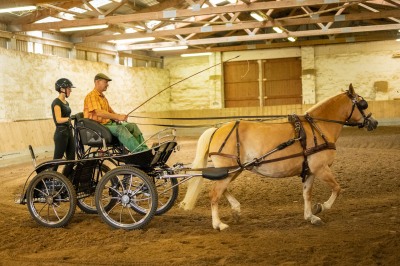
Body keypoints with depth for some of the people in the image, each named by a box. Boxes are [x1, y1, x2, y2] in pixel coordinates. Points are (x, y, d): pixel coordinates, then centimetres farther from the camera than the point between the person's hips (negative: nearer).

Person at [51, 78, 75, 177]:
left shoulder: (66, 103, 15)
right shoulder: (56, 102, -11)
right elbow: (58, 119, -23)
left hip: (69, 132, 9)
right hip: (61, 133, -8)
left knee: (71, 160, 6)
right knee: (57, 160, -3)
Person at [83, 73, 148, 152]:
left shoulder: (103, 97, 22)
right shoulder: (91, 96, -9)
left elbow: (110, 111, 24)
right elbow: (99, 113, -24)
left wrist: (120, 116, 1)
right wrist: (118, 117, -31)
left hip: (108, 123, 9)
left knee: (132, 126, -7)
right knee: (120, 128, -33)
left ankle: (144, 148, -14)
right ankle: (139, 151, -41)